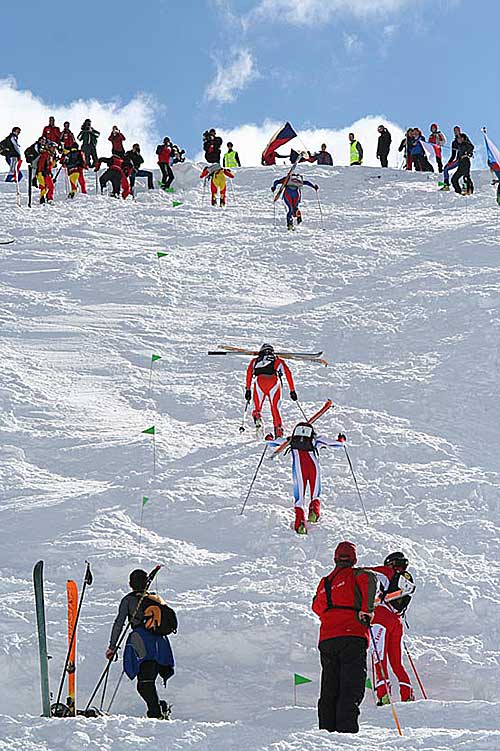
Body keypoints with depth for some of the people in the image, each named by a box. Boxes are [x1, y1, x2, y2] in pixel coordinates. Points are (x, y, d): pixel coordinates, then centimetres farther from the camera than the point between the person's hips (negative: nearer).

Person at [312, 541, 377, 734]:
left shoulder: (324, 583, 20)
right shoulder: (355, 574, 4)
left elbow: (317, 607, 31)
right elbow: (369, 578, -18)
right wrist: (366, 610, -18)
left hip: (326, 640, 5)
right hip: (352, 636, -5)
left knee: (329, 690, 9)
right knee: (351, 689, -11)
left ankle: (327, 729, 4)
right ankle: (346, 729, -23)